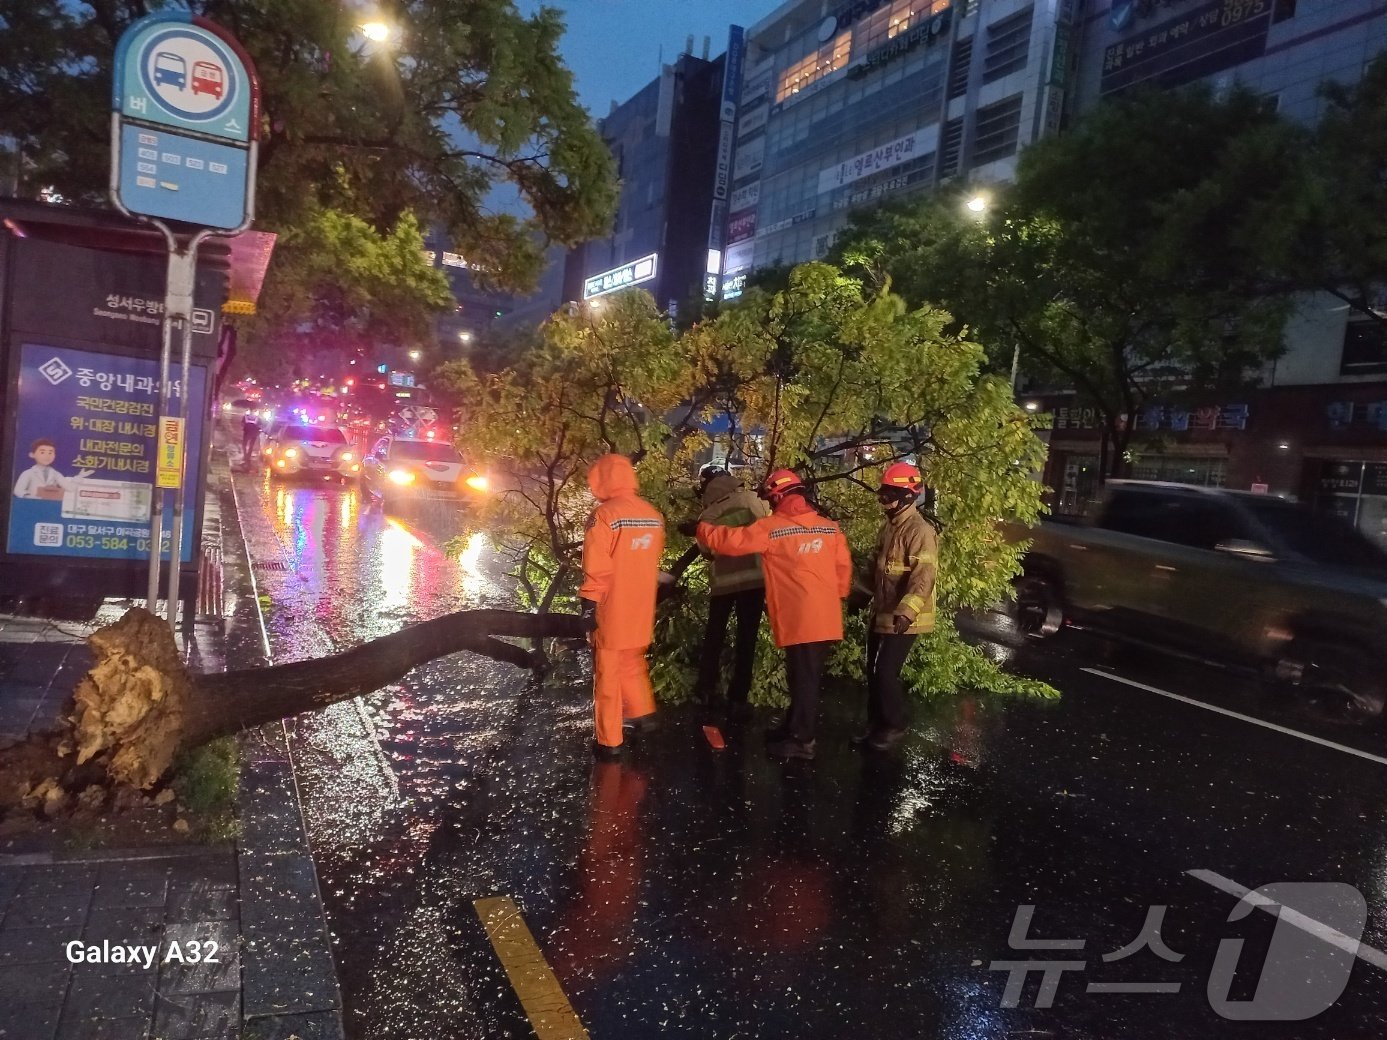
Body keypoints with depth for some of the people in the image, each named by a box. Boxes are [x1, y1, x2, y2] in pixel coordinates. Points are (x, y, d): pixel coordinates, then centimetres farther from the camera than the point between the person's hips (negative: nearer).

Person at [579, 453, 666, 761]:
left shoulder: (604, 515, -18)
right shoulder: (654, 515, 3)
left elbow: (596, 569, -18)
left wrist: (588, 603, -10)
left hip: (612, 610, -6)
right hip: (641, 609, 6)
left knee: (608, 674, 5)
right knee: (633, 663, 26)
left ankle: (609, 742, 11)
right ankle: (643, 713, 35)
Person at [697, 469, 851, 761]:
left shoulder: (771, 528, -8)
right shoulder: (829, 527, 8)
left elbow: (730, 541, -5)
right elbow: (843, 567, 9)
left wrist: (701, 529, 10)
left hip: (800, 619, -6)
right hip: (826, 618, 6)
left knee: (803, 678, 1)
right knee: (803, 675, 17)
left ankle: (802, 740, 9)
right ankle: (795, 727, 30)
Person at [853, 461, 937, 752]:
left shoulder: (920, 531, -18)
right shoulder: (888, 526, 11)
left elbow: (923, 577, -27)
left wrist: (906, 611, -36)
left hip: (903, 618, -9)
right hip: (881, 613, 9)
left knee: (886, 673, -6)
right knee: (873, 671, 13)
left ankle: (895, 727, 14)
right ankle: (876, 725, 26)